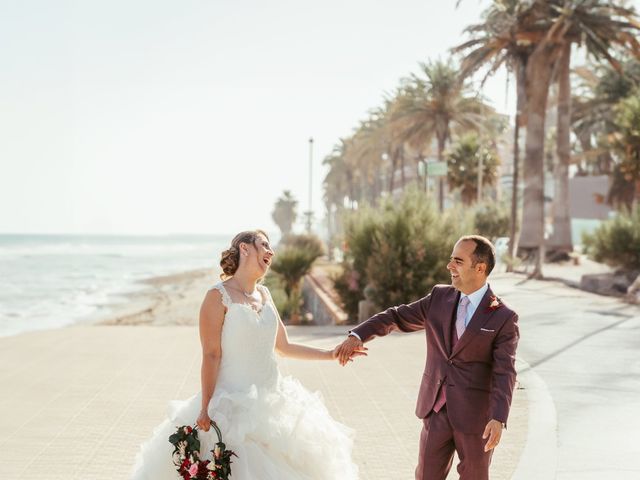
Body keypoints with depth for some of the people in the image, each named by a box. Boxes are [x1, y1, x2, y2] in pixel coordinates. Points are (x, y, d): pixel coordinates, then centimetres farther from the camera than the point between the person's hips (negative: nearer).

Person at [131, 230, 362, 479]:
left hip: (271, 400, 7)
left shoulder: (264, 294, 11)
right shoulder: (219, 296, -9)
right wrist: (206, 409, -16)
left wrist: (331, 354, 19)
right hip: (235, 401, -7)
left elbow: (283, 346, 20)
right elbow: (211, 356, -13)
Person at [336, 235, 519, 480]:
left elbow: (504, 374, -16)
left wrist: (498, 419, -29)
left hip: (476, 416, -4)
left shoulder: (504, 318, -10)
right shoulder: (440, 298, 3)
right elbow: (396, 317, 7)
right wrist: (357, 335, -9)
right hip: (437, 411, 4)